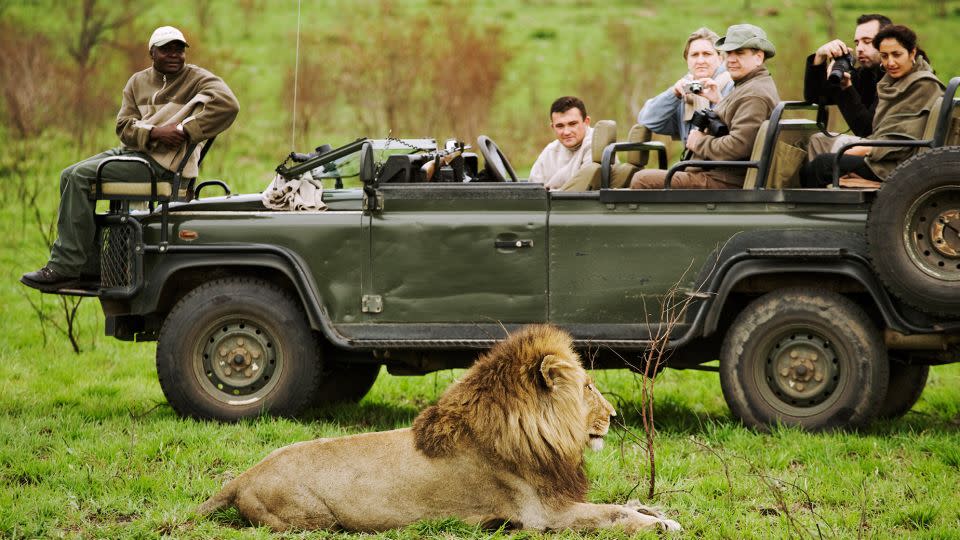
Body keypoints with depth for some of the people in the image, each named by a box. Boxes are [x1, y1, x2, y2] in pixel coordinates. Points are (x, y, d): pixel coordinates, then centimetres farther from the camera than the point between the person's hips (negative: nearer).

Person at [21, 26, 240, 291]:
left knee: (81, 177, -21)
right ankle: (90, 264, -4)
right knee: (69, 175, -2)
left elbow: (227, 105, -21)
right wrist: (154, 133, -16)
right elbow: (124, 125, 5)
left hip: (160, 162, -8)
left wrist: (184, 130, -21)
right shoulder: (138, 82, 16)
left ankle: (65, 267, -21)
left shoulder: (198, 79, -2)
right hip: (130, 150, 8)